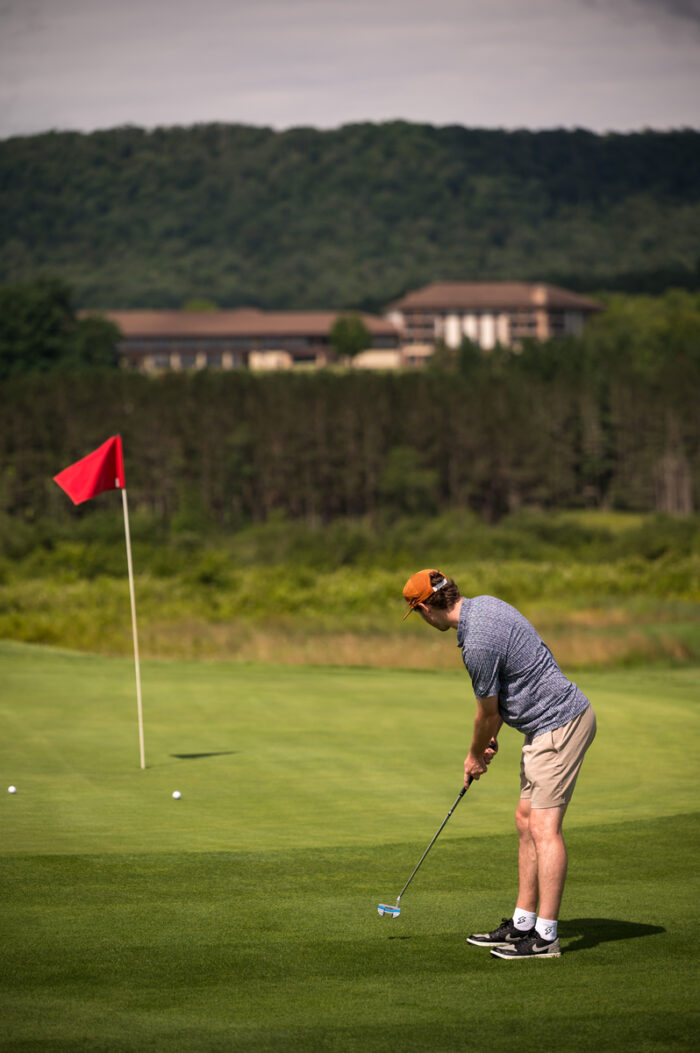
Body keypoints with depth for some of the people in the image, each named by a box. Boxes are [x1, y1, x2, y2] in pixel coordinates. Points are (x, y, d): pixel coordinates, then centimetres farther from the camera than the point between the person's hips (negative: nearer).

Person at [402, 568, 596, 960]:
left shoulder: (478, 643, -23)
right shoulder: (485, 604, 8)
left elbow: (487, 712, -9)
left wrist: (475, 757, 9)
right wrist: (491, 735, 21)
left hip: (560, 726, -11)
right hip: (552, 721, 11)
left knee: (544, 826, -11)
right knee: (527, 820, 12)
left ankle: (546, 936, -12)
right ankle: (522, 924, 15)